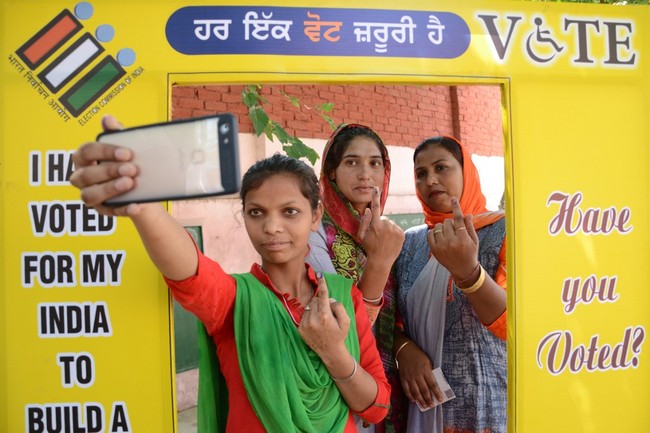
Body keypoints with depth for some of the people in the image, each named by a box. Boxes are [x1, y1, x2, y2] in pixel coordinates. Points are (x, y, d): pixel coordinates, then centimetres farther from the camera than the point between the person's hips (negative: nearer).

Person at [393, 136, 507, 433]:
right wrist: (404, 348, -14)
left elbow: (511, 324, -18)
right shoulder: (408, 242, 2)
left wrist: (467, 269, -34)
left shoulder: (505, 231, -9)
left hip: (490, 403, -3)